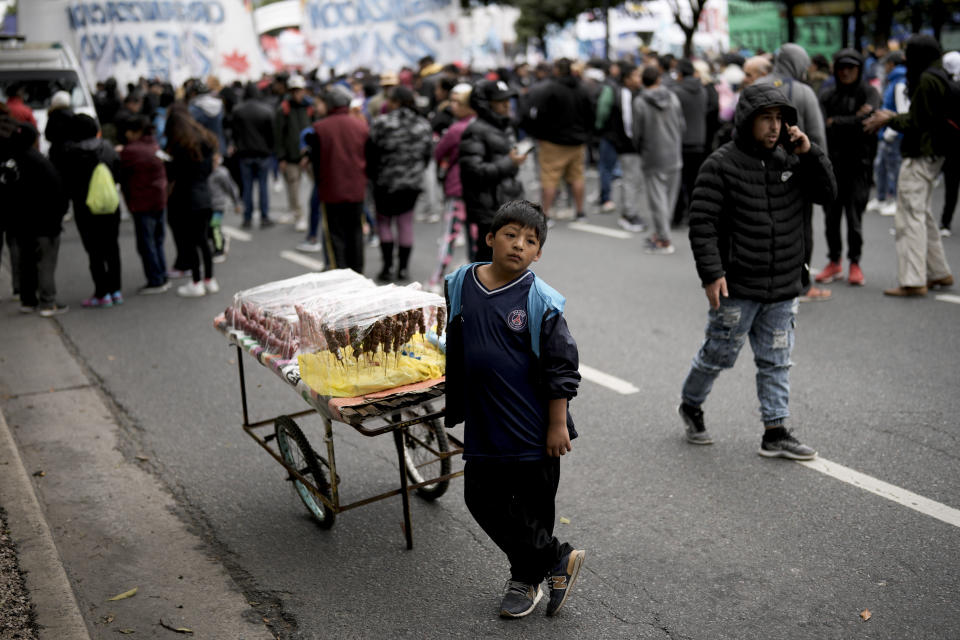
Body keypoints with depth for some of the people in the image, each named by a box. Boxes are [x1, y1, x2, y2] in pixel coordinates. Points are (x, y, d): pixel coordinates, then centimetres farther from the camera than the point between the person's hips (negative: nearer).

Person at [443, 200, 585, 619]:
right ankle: (558, 560, 25)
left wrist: (558, 425, -11)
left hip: (532, 427, -5)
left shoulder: (540, 301, -12)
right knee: (483, 499, 11)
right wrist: (454, 406, 17)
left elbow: (561, 367, -9)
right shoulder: (461, 284, 2)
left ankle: (526, 580, 28)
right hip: (483, 423, 6)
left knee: (532, 506, 7)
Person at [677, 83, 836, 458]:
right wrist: (710, 274, -20)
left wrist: (810, 153, -6)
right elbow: (702, 223, -14)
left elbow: (828, 194, 8)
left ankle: (775, 433, 18)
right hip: (736, 289, -5)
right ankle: (690, 406, 32)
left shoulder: (789, 161, 7)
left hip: (783, 288, 6)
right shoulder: (721, 165, -11)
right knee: (720, 353, 7)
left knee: (776, 361, 10)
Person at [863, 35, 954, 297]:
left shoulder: (927, 81, -16)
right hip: (933, 153, 11)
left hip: (920, 157, -11)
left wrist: (890, 120, -5)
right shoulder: (938, 78, 15)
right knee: (922, 212, 18)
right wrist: (893, 117, 14)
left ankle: (913, 281, -8)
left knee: (911, 215, -8)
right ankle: (939, 272, 25)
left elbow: (917, 123, -18)